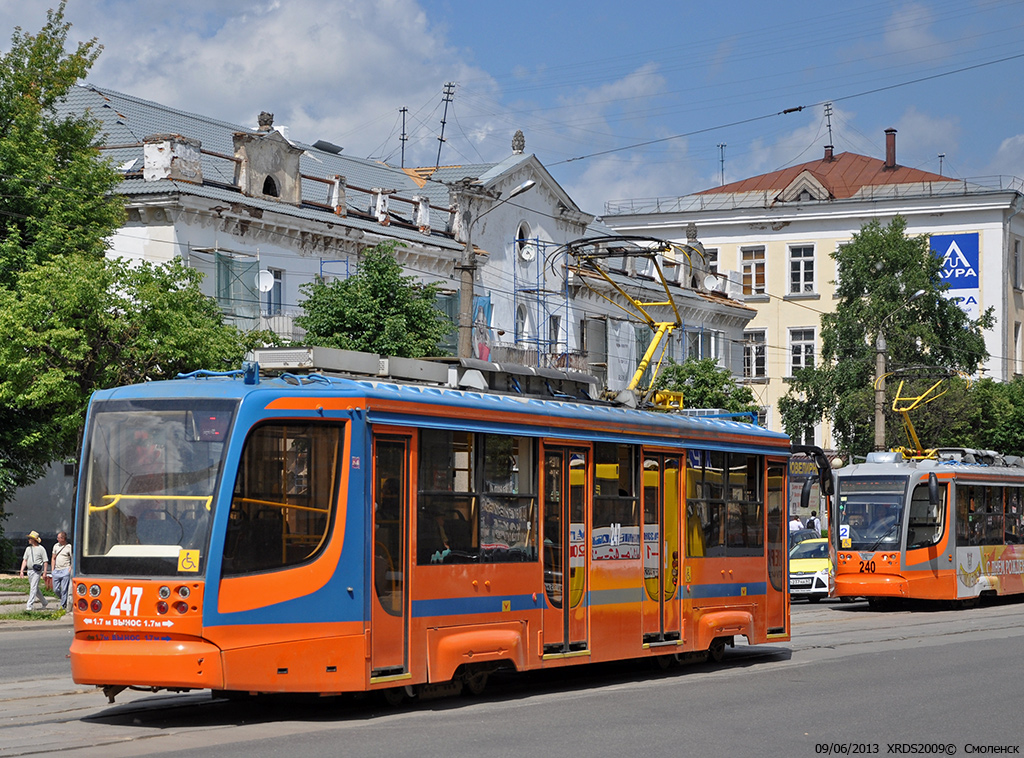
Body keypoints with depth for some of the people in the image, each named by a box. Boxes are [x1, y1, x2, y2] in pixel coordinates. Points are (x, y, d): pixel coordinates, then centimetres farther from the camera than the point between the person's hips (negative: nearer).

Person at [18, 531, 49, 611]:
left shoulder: (41, 549, -4)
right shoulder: (28, 549, 14)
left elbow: (45, 561, -5)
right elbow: (25, 560, 14)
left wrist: (45, 572, -11)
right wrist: (22, 571, 6)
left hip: (37, 571, -7)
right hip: (29, 571, 7)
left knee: (33, 587, -13)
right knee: (35, 588, 13)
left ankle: (29, 605, -17)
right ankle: (44, 602, 28)